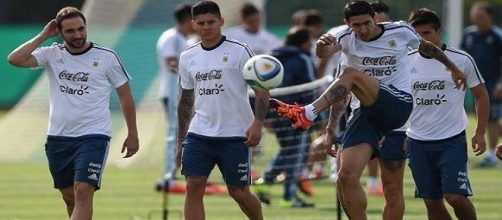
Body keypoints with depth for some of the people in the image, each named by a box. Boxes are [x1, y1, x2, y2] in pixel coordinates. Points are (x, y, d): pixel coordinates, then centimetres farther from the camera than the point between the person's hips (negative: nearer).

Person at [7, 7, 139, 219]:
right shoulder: (52, 54, 3)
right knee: (69, 197, 12)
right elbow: (15, 59, -10)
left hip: (93, 136, -4)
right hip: (58, 137, 4)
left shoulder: (107, 57, -3)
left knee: (83, 193, -17)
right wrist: (43, 36, -7)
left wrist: (132, 135, 4)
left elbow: (125, 96, 5)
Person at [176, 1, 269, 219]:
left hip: (235, 136, -4)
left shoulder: (239, 51, -5)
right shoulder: (187, 58, 9)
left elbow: (261, 89, -6)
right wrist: (180, 141, 17)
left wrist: (257, 123, -19)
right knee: (193, 187, -8)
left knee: (238, 192, 3)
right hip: (199, 134, 4)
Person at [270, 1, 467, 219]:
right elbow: (324, 53, -18)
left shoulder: (400, 31, 3)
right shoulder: (346, 39, 4)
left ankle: (307, 114, -40)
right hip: (366, 112, 3)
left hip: (398, 105, -3)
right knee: (346, 177, -14)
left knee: (351, 74, -30)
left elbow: (426, 47, 24)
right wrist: (322, 45, -43)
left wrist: (453, 68, 37)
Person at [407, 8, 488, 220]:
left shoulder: (461, 59, -5)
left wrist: (480, 133, -2)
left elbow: (481, 95, 4)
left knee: (455, 197, -14)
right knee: (432, 202, 4)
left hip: (452, 140, -3)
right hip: (417, 141, 3)